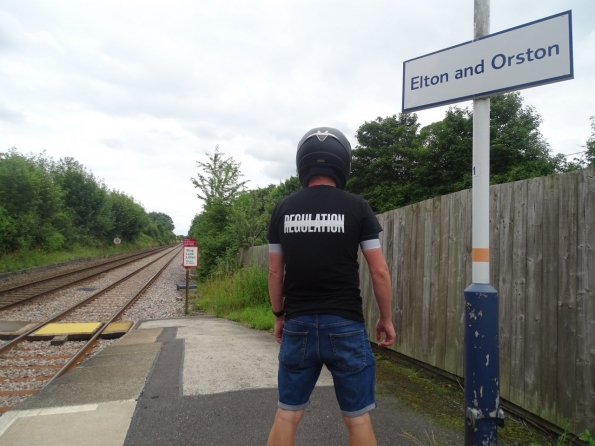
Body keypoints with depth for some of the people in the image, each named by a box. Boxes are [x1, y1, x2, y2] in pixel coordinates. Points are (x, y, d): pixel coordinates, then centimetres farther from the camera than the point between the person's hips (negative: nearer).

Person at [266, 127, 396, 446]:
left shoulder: (283, 209, 1)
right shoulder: (356, 207, -5)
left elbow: (275, 272, 5)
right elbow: (379, 271, -4)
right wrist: (386, 318, 8)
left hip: (298, 324, 3)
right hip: (345, 325, -2)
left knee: (287, 415, 16)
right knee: (358, 419, 12)